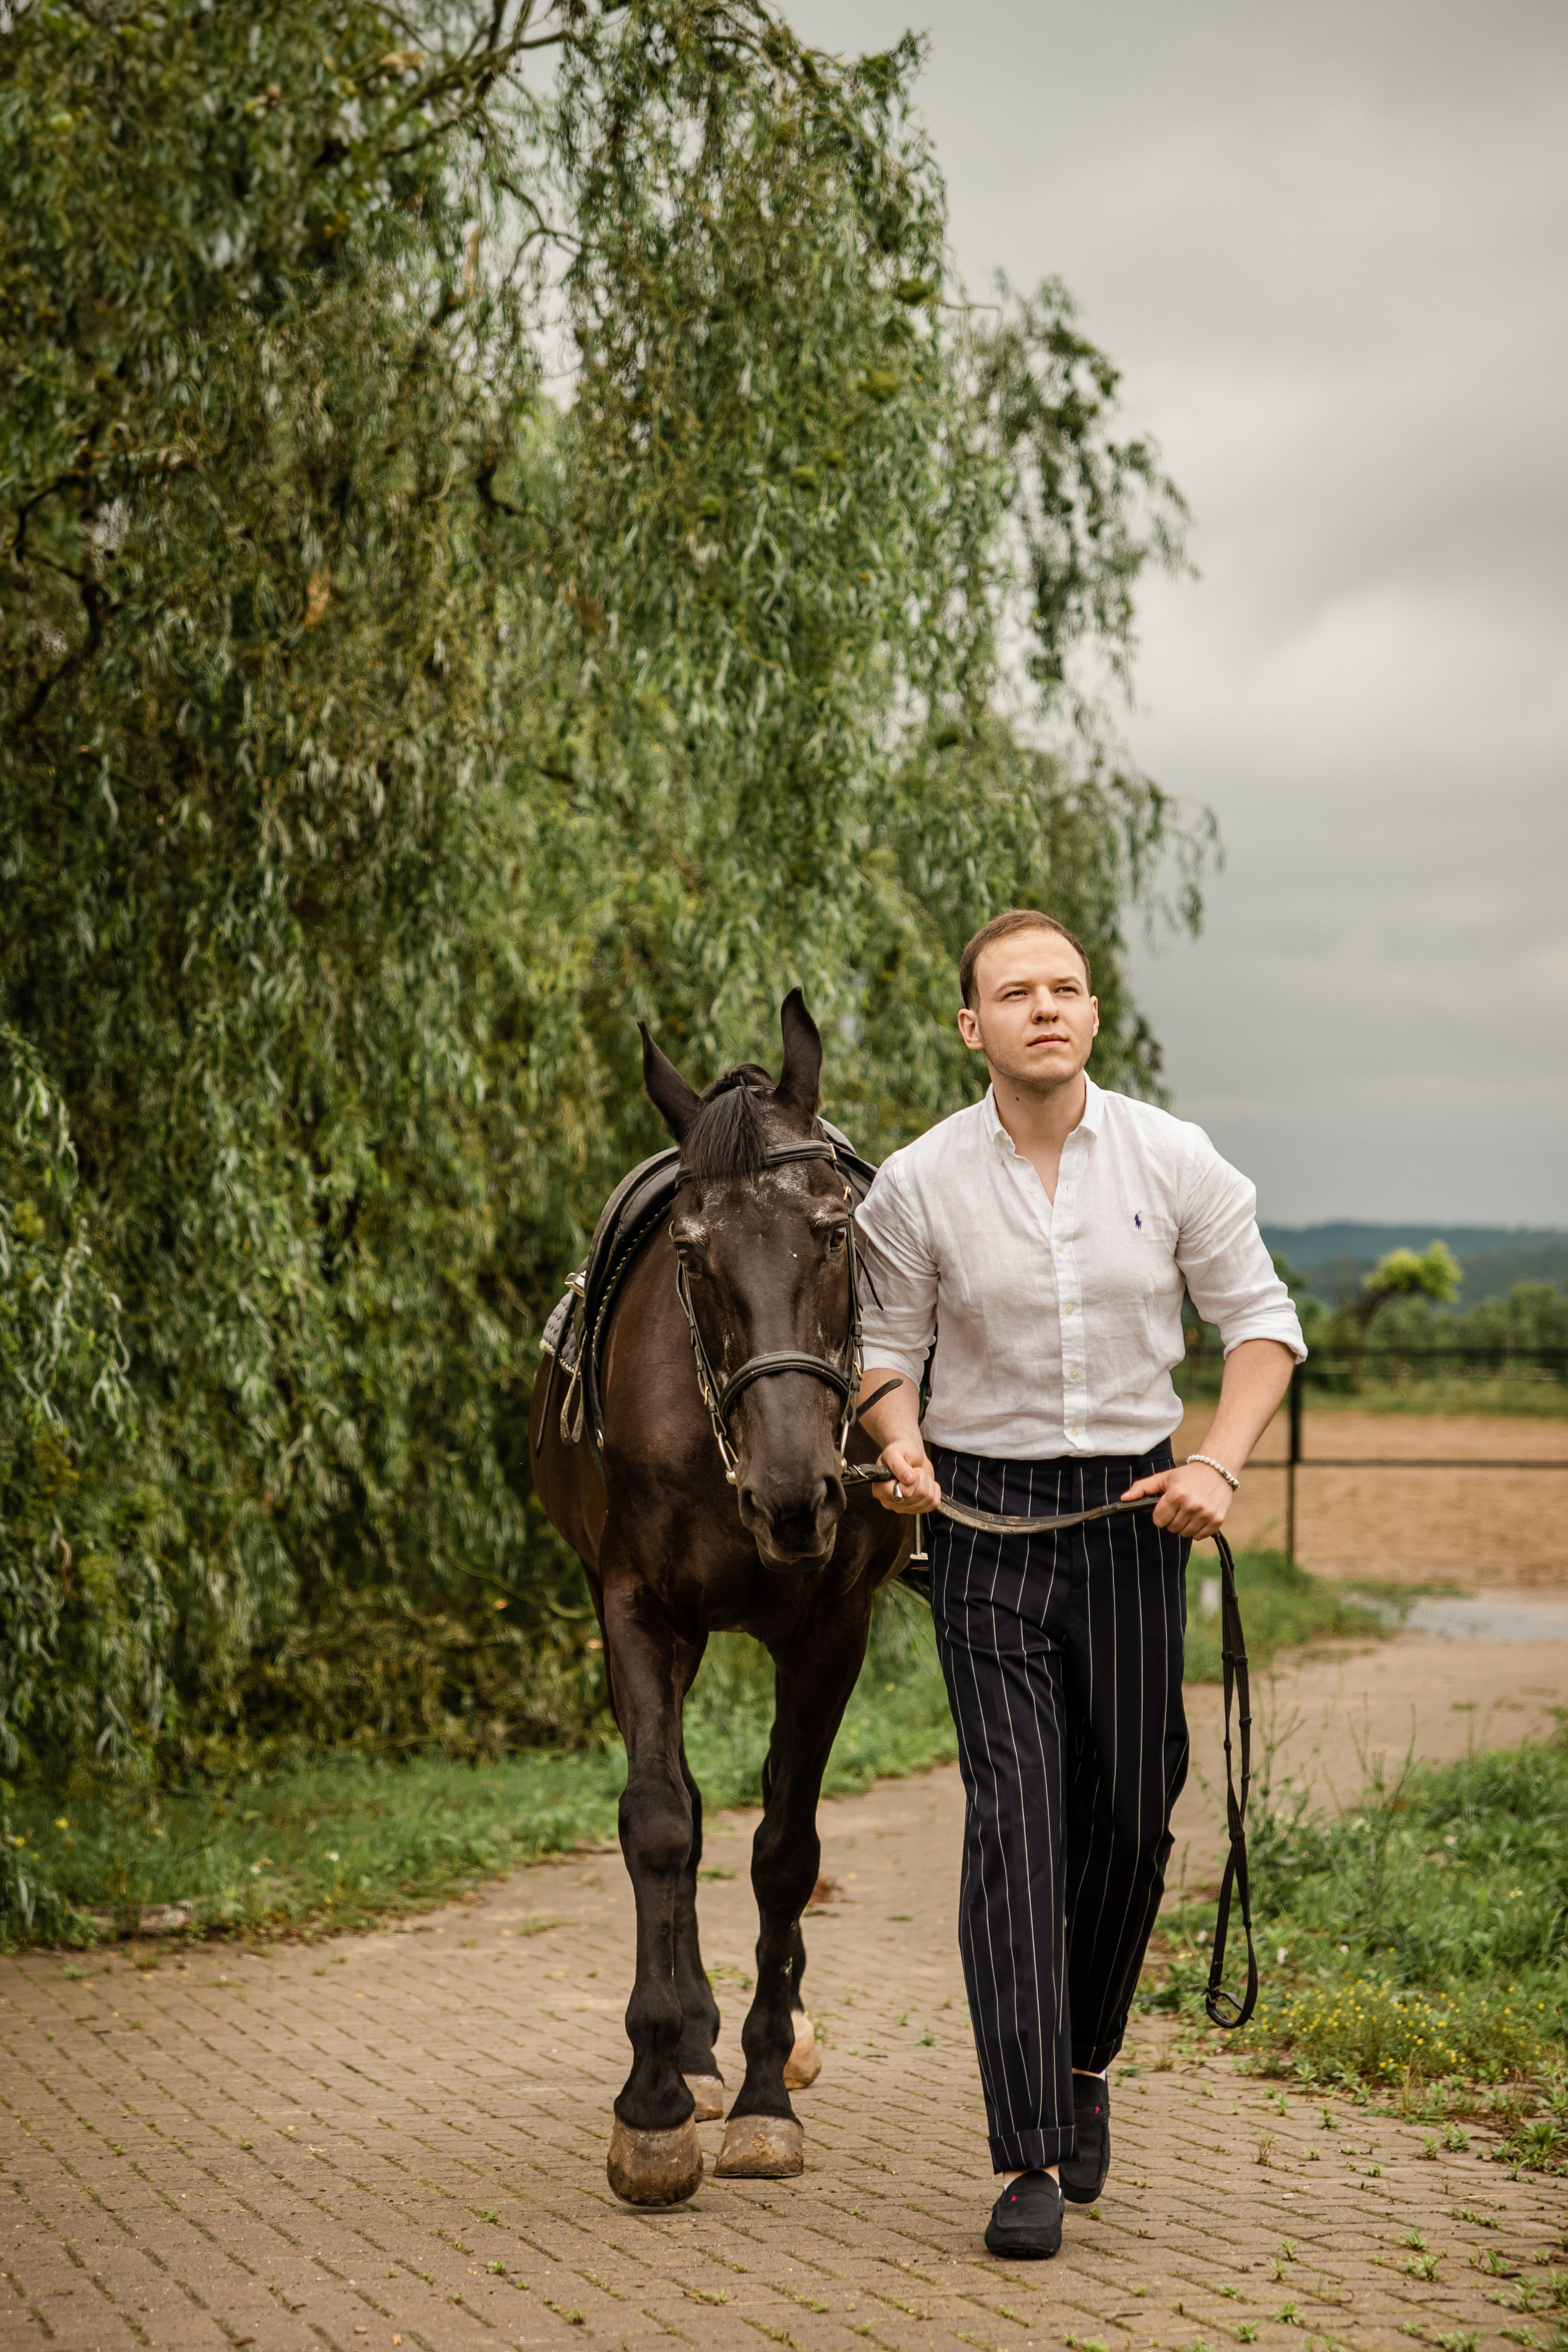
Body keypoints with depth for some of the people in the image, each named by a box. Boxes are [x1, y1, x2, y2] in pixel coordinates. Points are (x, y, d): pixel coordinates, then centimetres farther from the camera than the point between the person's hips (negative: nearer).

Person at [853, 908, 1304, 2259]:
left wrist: (1220, 1464, -11)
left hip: (1134, 1508, 2)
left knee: (1133, 1809, 8)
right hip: (983, 1513, -2)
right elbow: (892, 1343, 7)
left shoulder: (1175, 1162, -3)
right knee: (1013, 1819, -8)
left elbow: (1262, 1322, 3)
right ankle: (1032, 2158, -5)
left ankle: (1086, 2060, 35)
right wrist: (899, 1440, -13)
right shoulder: (917, 1186, -5)